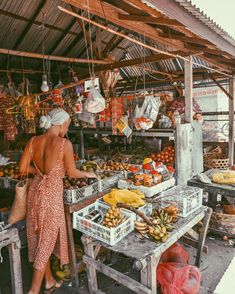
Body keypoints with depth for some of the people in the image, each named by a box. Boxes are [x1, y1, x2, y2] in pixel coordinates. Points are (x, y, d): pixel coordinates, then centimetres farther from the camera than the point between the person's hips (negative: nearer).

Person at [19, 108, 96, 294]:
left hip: (35, 190, 7)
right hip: (51, 193, -7)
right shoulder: (64, 143, -15)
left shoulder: (34, 141, 1)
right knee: (47, 239, 10)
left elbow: (23, 169, 2)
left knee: (40, 237, 19)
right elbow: (72, 172, -7)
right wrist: (88, 174, 11)